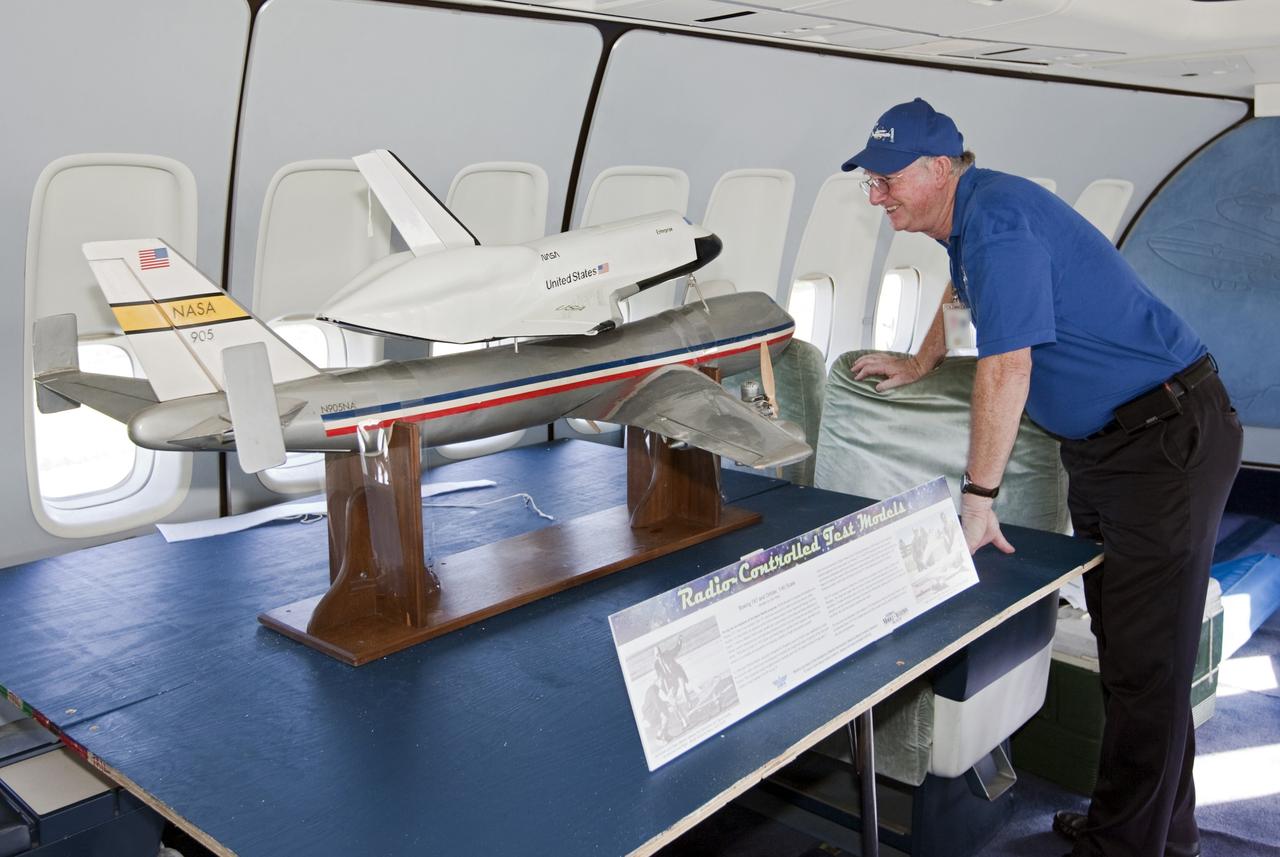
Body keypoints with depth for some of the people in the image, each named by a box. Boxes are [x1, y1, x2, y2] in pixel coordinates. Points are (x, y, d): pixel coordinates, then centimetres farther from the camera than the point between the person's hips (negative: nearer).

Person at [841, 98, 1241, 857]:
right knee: (1121, 644, 15)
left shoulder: (996, 218, -21)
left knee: (1147, 660, -4)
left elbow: (1006, 368, -24)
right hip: (1101, 443, 10)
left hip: (1170, 437, -10)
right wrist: (919, 363, 42)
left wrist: (978, 497, -18)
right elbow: (964, 293, 33)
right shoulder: (969, 217, 10)